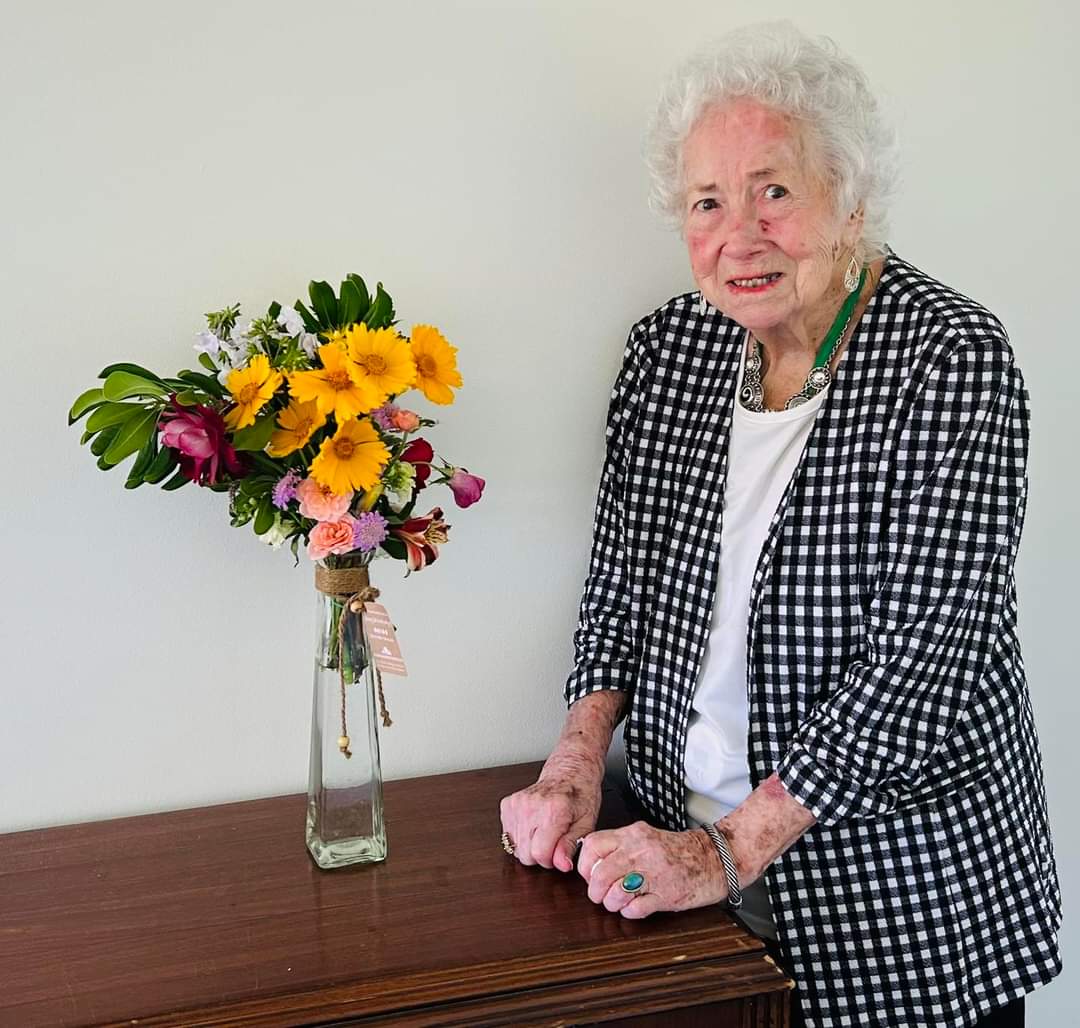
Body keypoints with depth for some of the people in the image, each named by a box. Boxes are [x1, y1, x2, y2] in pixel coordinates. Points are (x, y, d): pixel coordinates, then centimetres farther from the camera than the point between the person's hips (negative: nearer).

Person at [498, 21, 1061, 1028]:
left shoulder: (953, 357, -17)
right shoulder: (665, 349, -2)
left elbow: (918, 662, -23)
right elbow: (621, 583, 7)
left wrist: (731, 847, -25)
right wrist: (577, 761, -8)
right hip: (687, 849, 4)